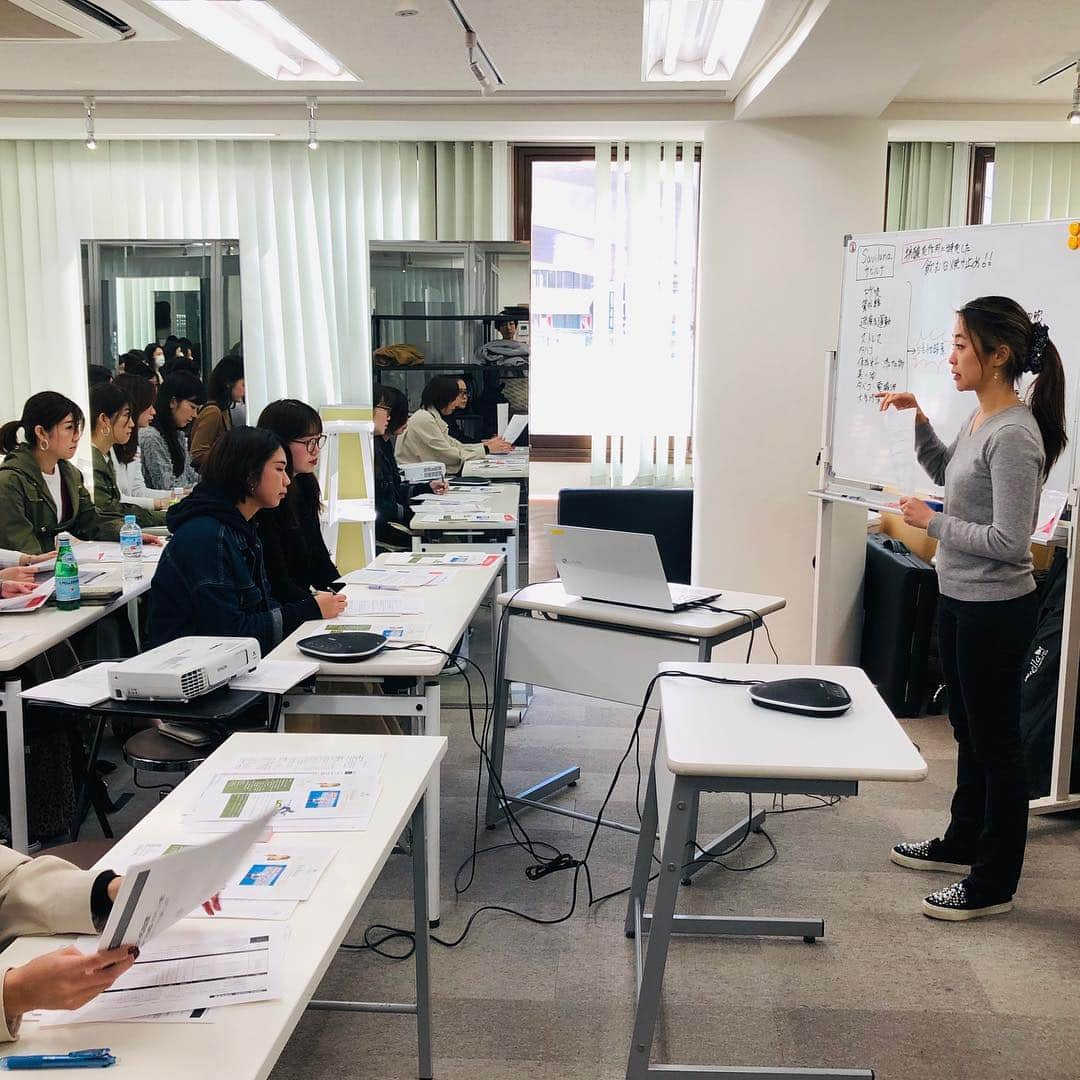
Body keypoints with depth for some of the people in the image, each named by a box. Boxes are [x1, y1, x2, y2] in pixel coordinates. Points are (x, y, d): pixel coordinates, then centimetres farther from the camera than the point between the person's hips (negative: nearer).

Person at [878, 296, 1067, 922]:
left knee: (996, 744, 4)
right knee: (970, 734, 22)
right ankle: (963, 843, 40)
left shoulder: (1014, 435, -23)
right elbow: (946, 473, 23)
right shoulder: (980, 419, 5)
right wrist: (918, 419, 10)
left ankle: (994, 884, 18)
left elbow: (1009, 541, -25)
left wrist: (932, 522, -16)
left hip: (996, 610, -10)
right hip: (960, 600, 10)